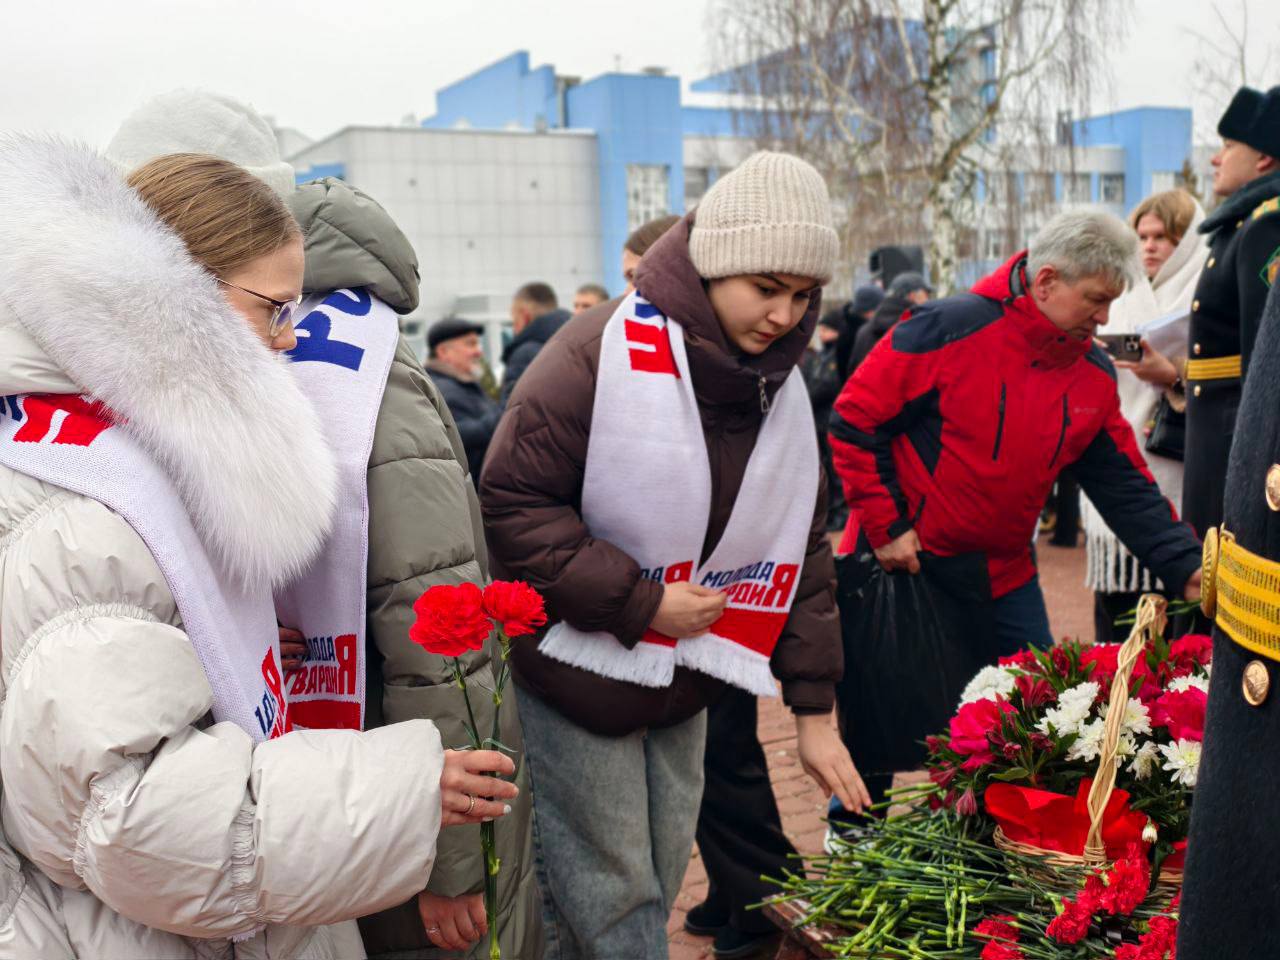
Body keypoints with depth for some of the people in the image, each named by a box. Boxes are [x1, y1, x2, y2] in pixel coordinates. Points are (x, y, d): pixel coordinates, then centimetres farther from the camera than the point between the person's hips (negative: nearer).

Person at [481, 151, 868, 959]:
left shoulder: (782, 387, 3)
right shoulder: (603, 354, -18)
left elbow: (803, 549, 6)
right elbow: (513, 503, -20)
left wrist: (813, 707, 5)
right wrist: (640, 599, -21)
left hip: (682, 695, 6)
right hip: (576, 678, -6)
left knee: (659, 887, 18)